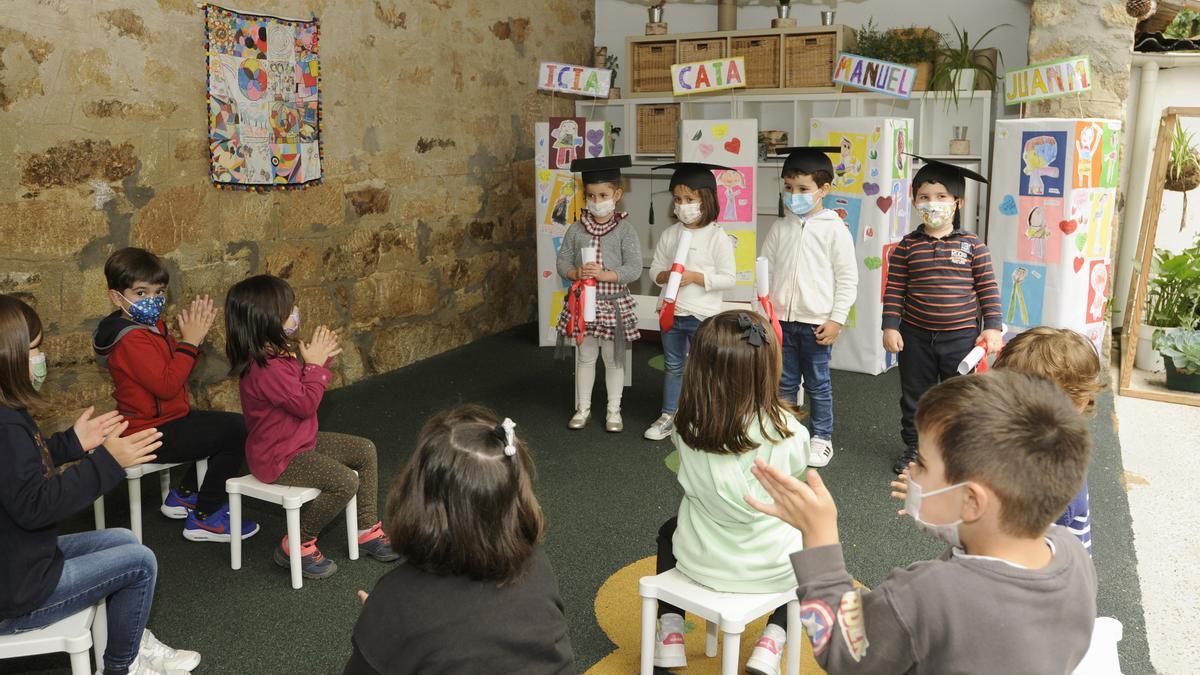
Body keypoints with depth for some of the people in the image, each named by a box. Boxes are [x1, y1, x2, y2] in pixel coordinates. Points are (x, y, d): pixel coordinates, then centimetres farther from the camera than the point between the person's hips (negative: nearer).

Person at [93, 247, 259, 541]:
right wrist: (190, 341, -24)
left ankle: (184, 495, 26)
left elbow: (173, 369, 11)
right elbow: (166, 385, -29)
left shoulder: (151, 326, 9)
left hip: (165, 420, 11)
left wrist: (195, 335, -4)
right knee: (237, 430, -14)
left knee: (222, 425, 21)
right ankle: (205, 518, -4)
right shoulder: (132, 339, -23)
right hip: (153, 435, -11)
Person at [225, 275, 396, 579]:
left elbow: (301, 390, 17)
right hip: (278, 458, -11)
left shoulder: (276, 352, 4)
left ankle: (367, 530, 15)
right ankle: (297, 546, -6)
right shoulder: (265, 369, -29)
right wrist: (315, 363, -14)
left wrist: (320, 358, 2)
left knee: (366, 451, 10)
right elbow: (305, 404, -23)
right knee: (345, 481, -26)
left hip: (299, 441, 11)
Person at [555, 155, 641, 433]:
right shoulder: (576, 229, 1)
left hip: (614, 303, -2)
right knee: (585, 357, 14)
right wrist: (576, 273, -19)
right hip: (583, 301, 2)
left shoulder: (625, 230, -7)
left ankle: (614, 410, 24)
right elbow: (562, 262, 1)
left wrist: (605, 275, -23)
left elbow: (634, 269, -12)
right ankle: (583, 408, 27)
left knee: (614, 359, 9)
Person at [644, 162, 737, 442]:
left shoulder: (717, 237, -11)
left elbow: (729, 279, -13)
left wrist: (695, 277, -21)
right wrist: (665, 276, -15)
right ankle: (668, 416, 28)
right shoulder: (669, 234, 3)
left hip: (703, 316, -5)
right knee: (673, 367, 16)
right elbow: (655, 269, 8)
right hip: (672, 312, 5)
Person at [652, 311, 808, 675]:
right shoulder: (783, 428, -22)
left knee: (669, 532, 35)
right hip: (770, 569, -1)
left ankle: (670, 634, 27)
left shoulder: (687, 427, -17)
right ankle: (772, 641, 18)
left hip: (701, 562, 2)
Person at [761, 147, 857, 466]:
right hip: (782, 320, 4)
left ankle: (821, 439, 21)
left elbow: (848, 279, -6)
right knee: (784, 383, 13)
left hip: (816, 323, -4)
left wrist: (836, 320, -10)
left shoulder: (835, 229, -6)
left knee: (818, 385, 7)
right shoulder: (780, 228, 6)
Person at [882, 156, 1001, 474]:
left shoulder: (973, 245, -4)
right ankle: (914, 445, 30)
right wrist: (890, 326, -5)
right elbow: (894, 289, 0)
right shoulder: (907, 246, -2)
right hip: (916, 335, 1)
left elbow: (988, 288, -1)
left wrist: (992, 327, -5)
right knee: (914, 394, 13)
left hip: (960, 336, -1)